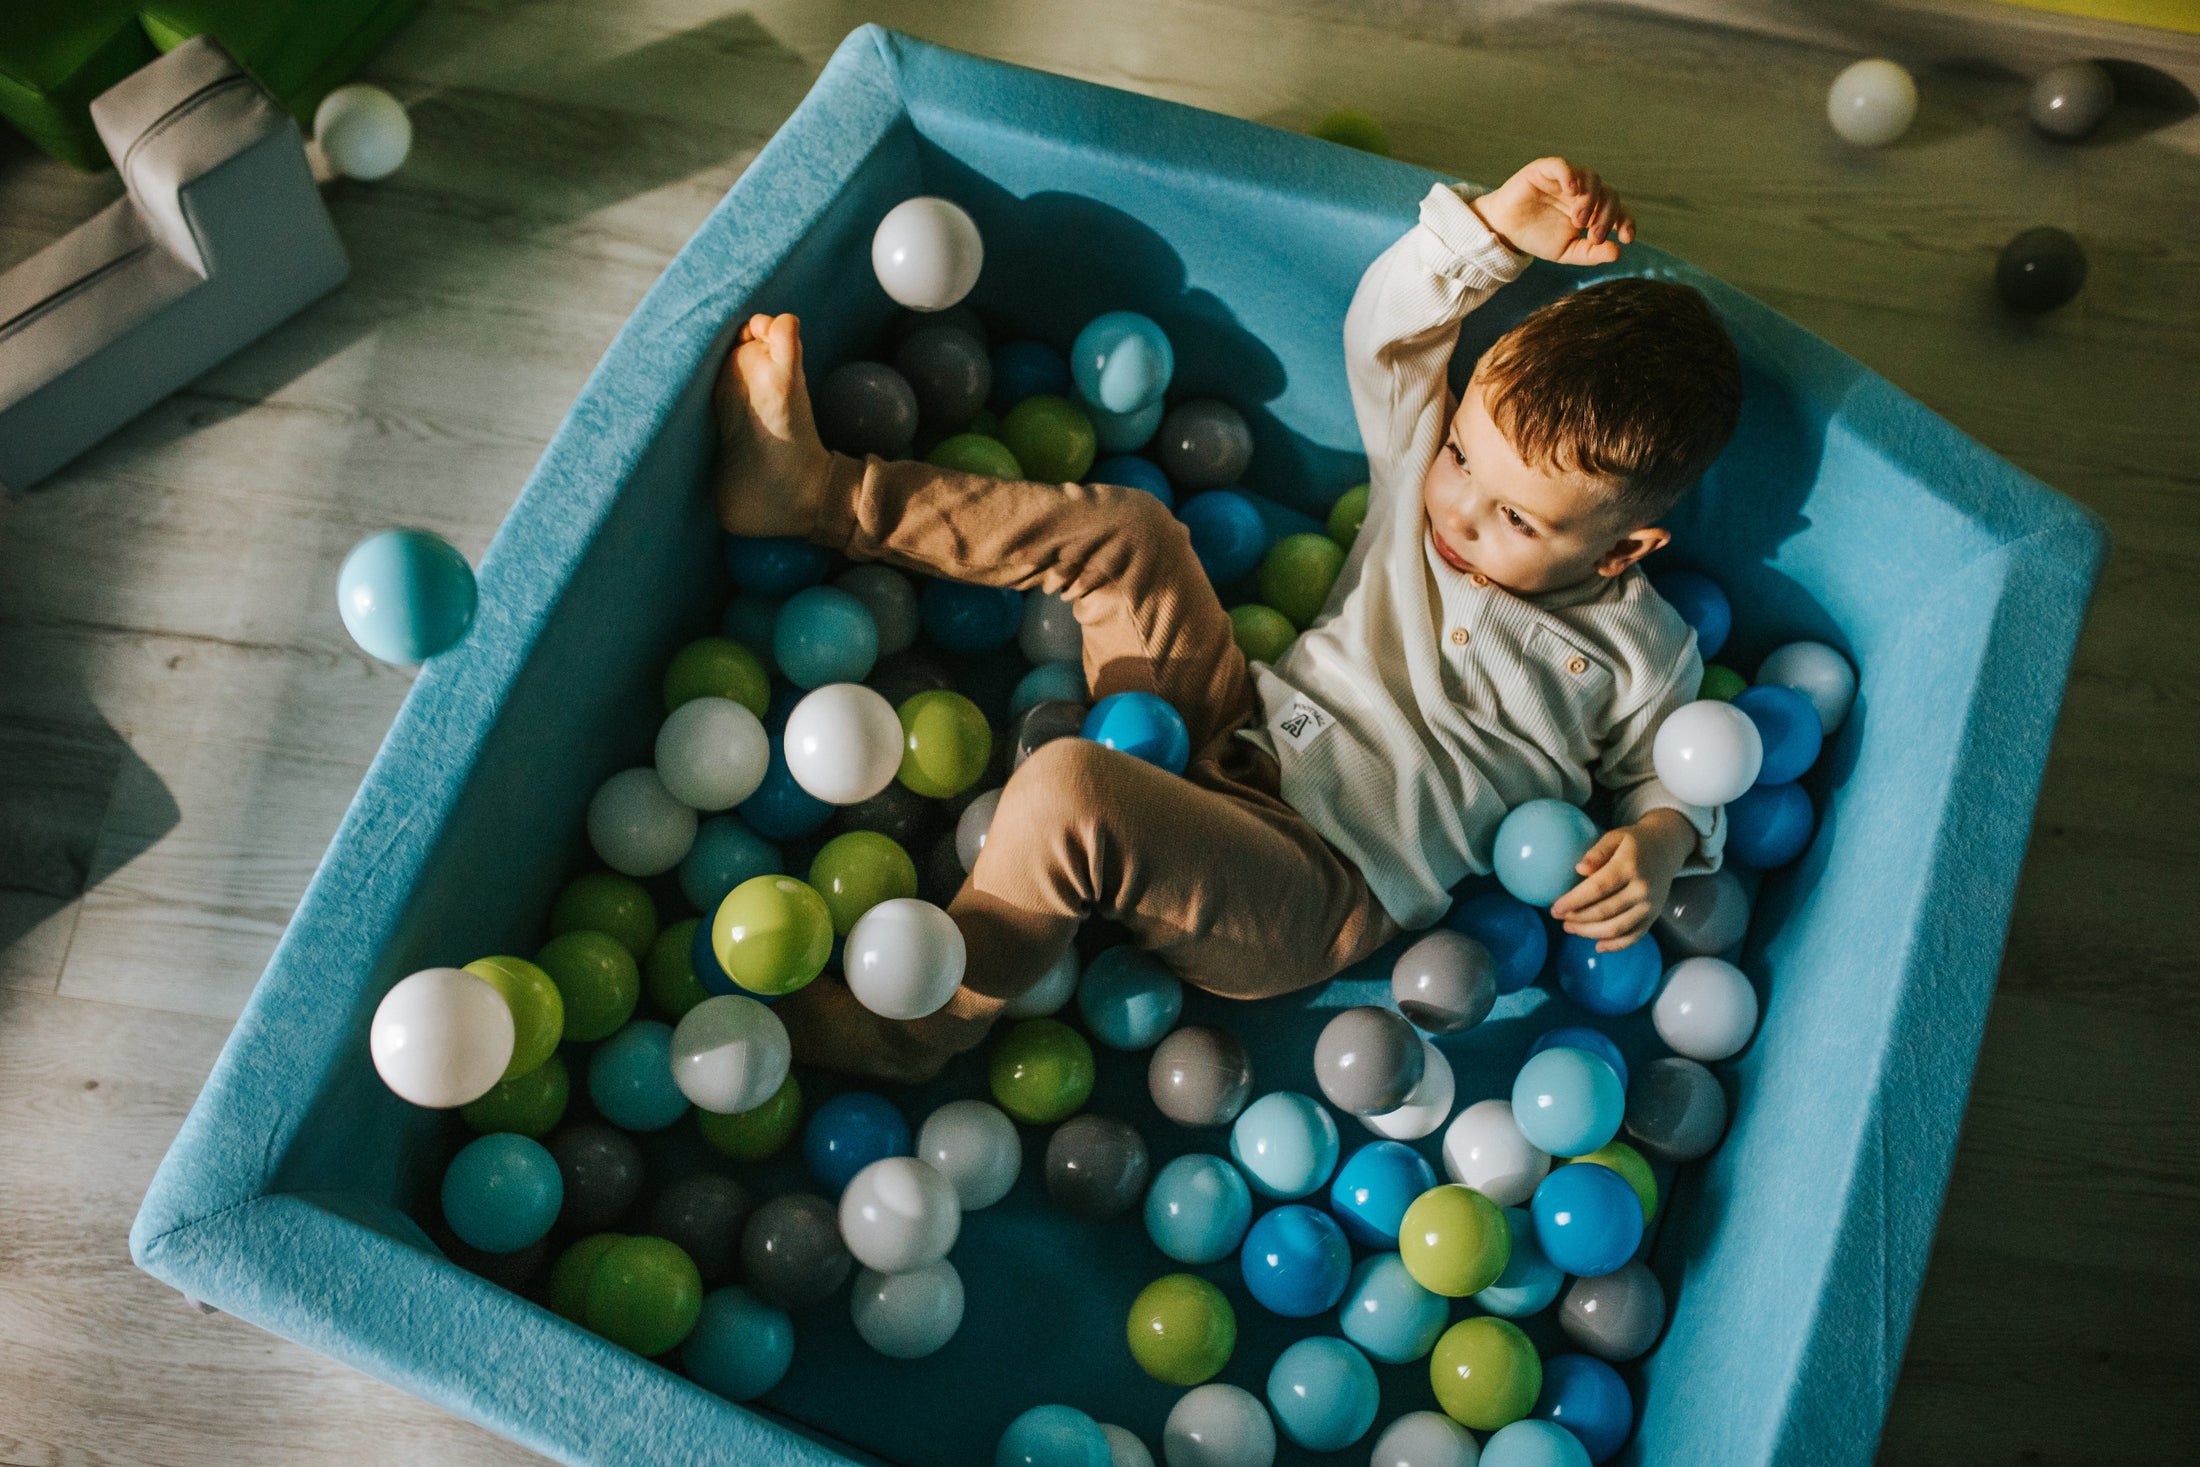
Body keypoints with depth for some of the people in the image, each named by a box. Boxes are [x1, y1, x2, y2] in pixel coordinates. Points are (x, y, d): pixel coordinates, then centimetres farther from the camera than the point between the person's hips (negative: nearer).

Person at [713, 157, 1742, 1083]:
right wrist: (1494, 230, -8)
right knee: (1121, 533, -9)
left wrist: (1662, 842, -13)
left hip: (1317, 898, -6)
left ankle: (914, 1022, -12)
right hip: (1231, 733, 6)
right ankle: (819, 491, -1)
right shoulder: (1432, 469, 7)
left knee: (1065, 792, -35)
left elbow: (1673, 773, 9)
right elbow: (1383, 326, 4)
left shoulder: (1641, 656, -3)